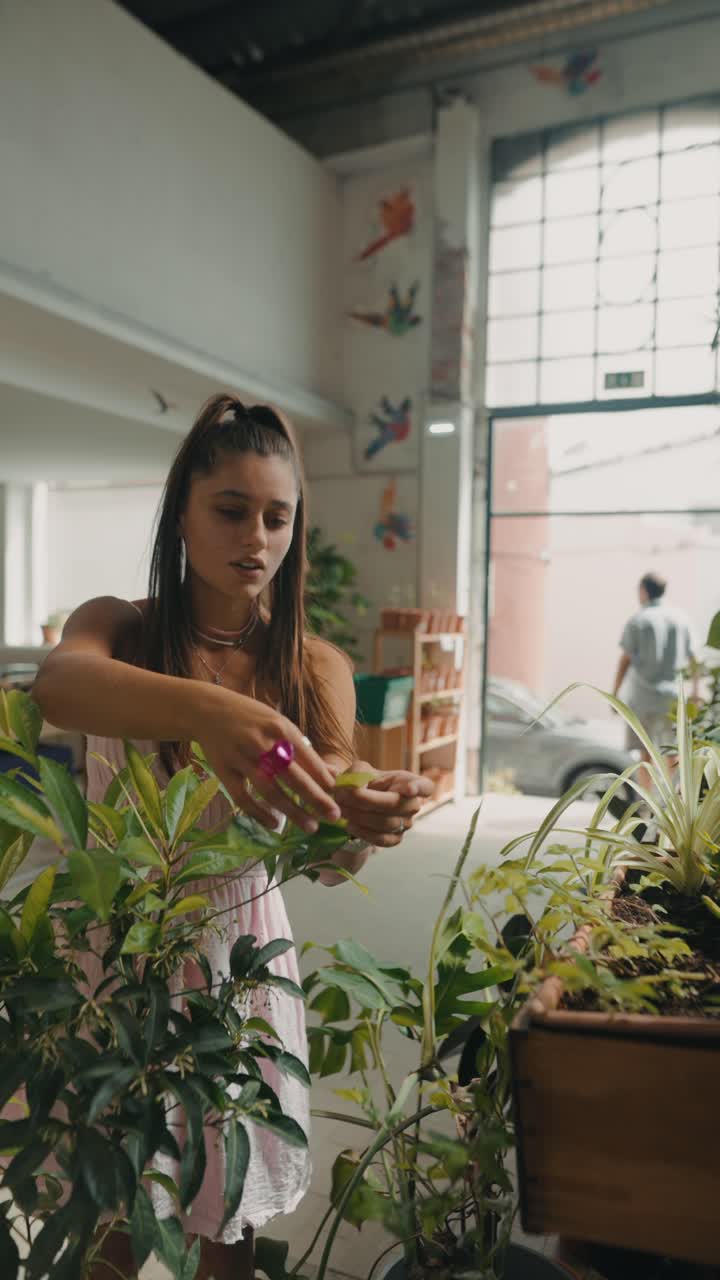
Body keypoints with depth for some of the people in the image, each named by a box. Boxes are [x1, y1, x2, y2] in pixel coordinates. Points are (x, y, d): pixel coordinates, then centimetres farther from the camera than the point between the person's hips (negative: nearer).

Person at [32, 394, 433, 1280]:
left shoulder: (319, 669, -5)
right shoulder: (119, 629, -8)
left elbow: (328, 859, -13)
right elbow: (58, 684, -33)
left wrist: (368, 823, -37)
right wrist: (204, 711, -52)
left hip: (237, 949, 1)